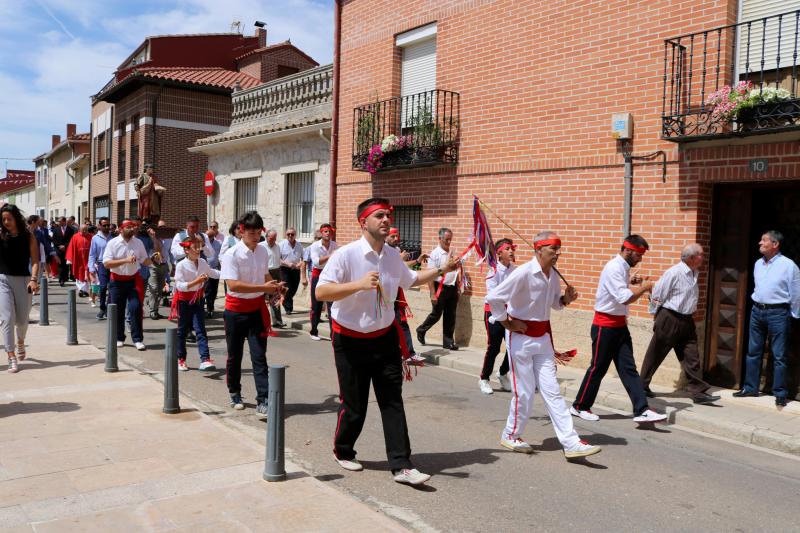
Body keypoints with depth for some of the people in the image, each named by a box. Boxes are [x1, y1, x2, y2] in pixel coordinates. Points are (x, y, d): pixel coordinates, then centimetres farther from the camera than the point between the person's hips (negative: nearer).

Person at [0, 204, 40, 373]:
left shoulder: (28, 236, -1)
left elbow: (35, 260, -5)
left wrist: (33, 279, -19)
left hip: (23, 280, 0)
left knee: (22, 319, 10)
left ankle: (20, 343, 42)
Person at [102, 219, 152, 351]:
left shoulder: (138, 243, 4)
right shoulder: (112, 243, -6)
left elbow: (145, 261, 9)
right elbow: (106, 263, -14)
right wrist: (126, 260, -23)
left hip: (134, 280, 1)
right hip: (117, 281, -1)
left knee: (135, 309, -6)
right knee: (117, 311, 7)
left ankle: (138, 339, -1)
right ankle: (119, 338, 22)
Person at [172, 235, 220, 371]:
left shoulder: (202, 262, -1)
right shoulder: (181, 265, -16)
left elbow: (211, 273, 20)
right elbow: (180, 286, -23)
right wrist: (197, 281, -32)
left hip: (197, 299, 3)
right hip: (184, 301, -3)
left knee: (200, 330, -7)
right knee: (182, 331, 11)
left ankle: (205, 360, -15)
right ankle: (181, 359, 27)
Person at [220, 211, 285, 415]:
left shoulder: (263, 251, 3)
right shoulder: (231, 255, -15)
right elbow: (233, 285, -26)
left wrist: (274, 286, 3)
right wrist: (263, 287, -28)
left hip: (257, 309, 3)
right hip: (235, 311, -3)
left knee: (259, 356, -3)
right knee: (234, 355, 13)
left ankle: (263, 401, -4)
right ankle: (234, 393, 33)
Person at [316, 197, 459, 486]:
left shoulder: (393, 256, 3)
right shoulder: (345, 255, -17)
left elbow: (410, 279, 23)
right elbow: (320, 292, -25)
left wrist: (441, 270, 17)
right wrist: (359, 284, -35)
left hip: (385, 338, 5)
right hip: (351, 341, -5)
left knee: (393, 403, 3)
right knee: (354, 405, 6)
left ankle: (401, 465, 8)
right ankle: (343, 451, 33)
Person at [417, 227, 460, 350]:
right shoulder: (435, 254, -10)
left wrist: (457, 288, 14)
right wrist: (433, 294, -17)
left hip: (452, 288, 6)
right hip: (440, 288, -6)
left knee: (450, 317, 8)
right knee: (436, 314, 3)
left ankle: (448, 341, 16)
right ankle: (421, 330, 28)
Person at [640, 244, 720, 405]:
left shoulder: (694, 273, 8)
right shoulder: (674, 273, -17)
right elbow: (657, 295, -11)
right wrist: (658, 316, -1)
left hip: (686, 320, 7)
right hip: (669, 319, -7)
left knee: (691, 356, 5)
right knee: (655, 355, 4)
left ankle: (698, 392, 9)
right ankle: (642, 386, 17)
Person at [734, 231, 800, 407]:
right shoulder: (758, 264, 8)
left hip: (777, 313, -6)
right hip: (757, 311, 6)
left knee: (779, 356, 1)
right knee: (753, 352, 11)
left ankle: (780, 394, 10)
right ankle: (750, 387, 21)